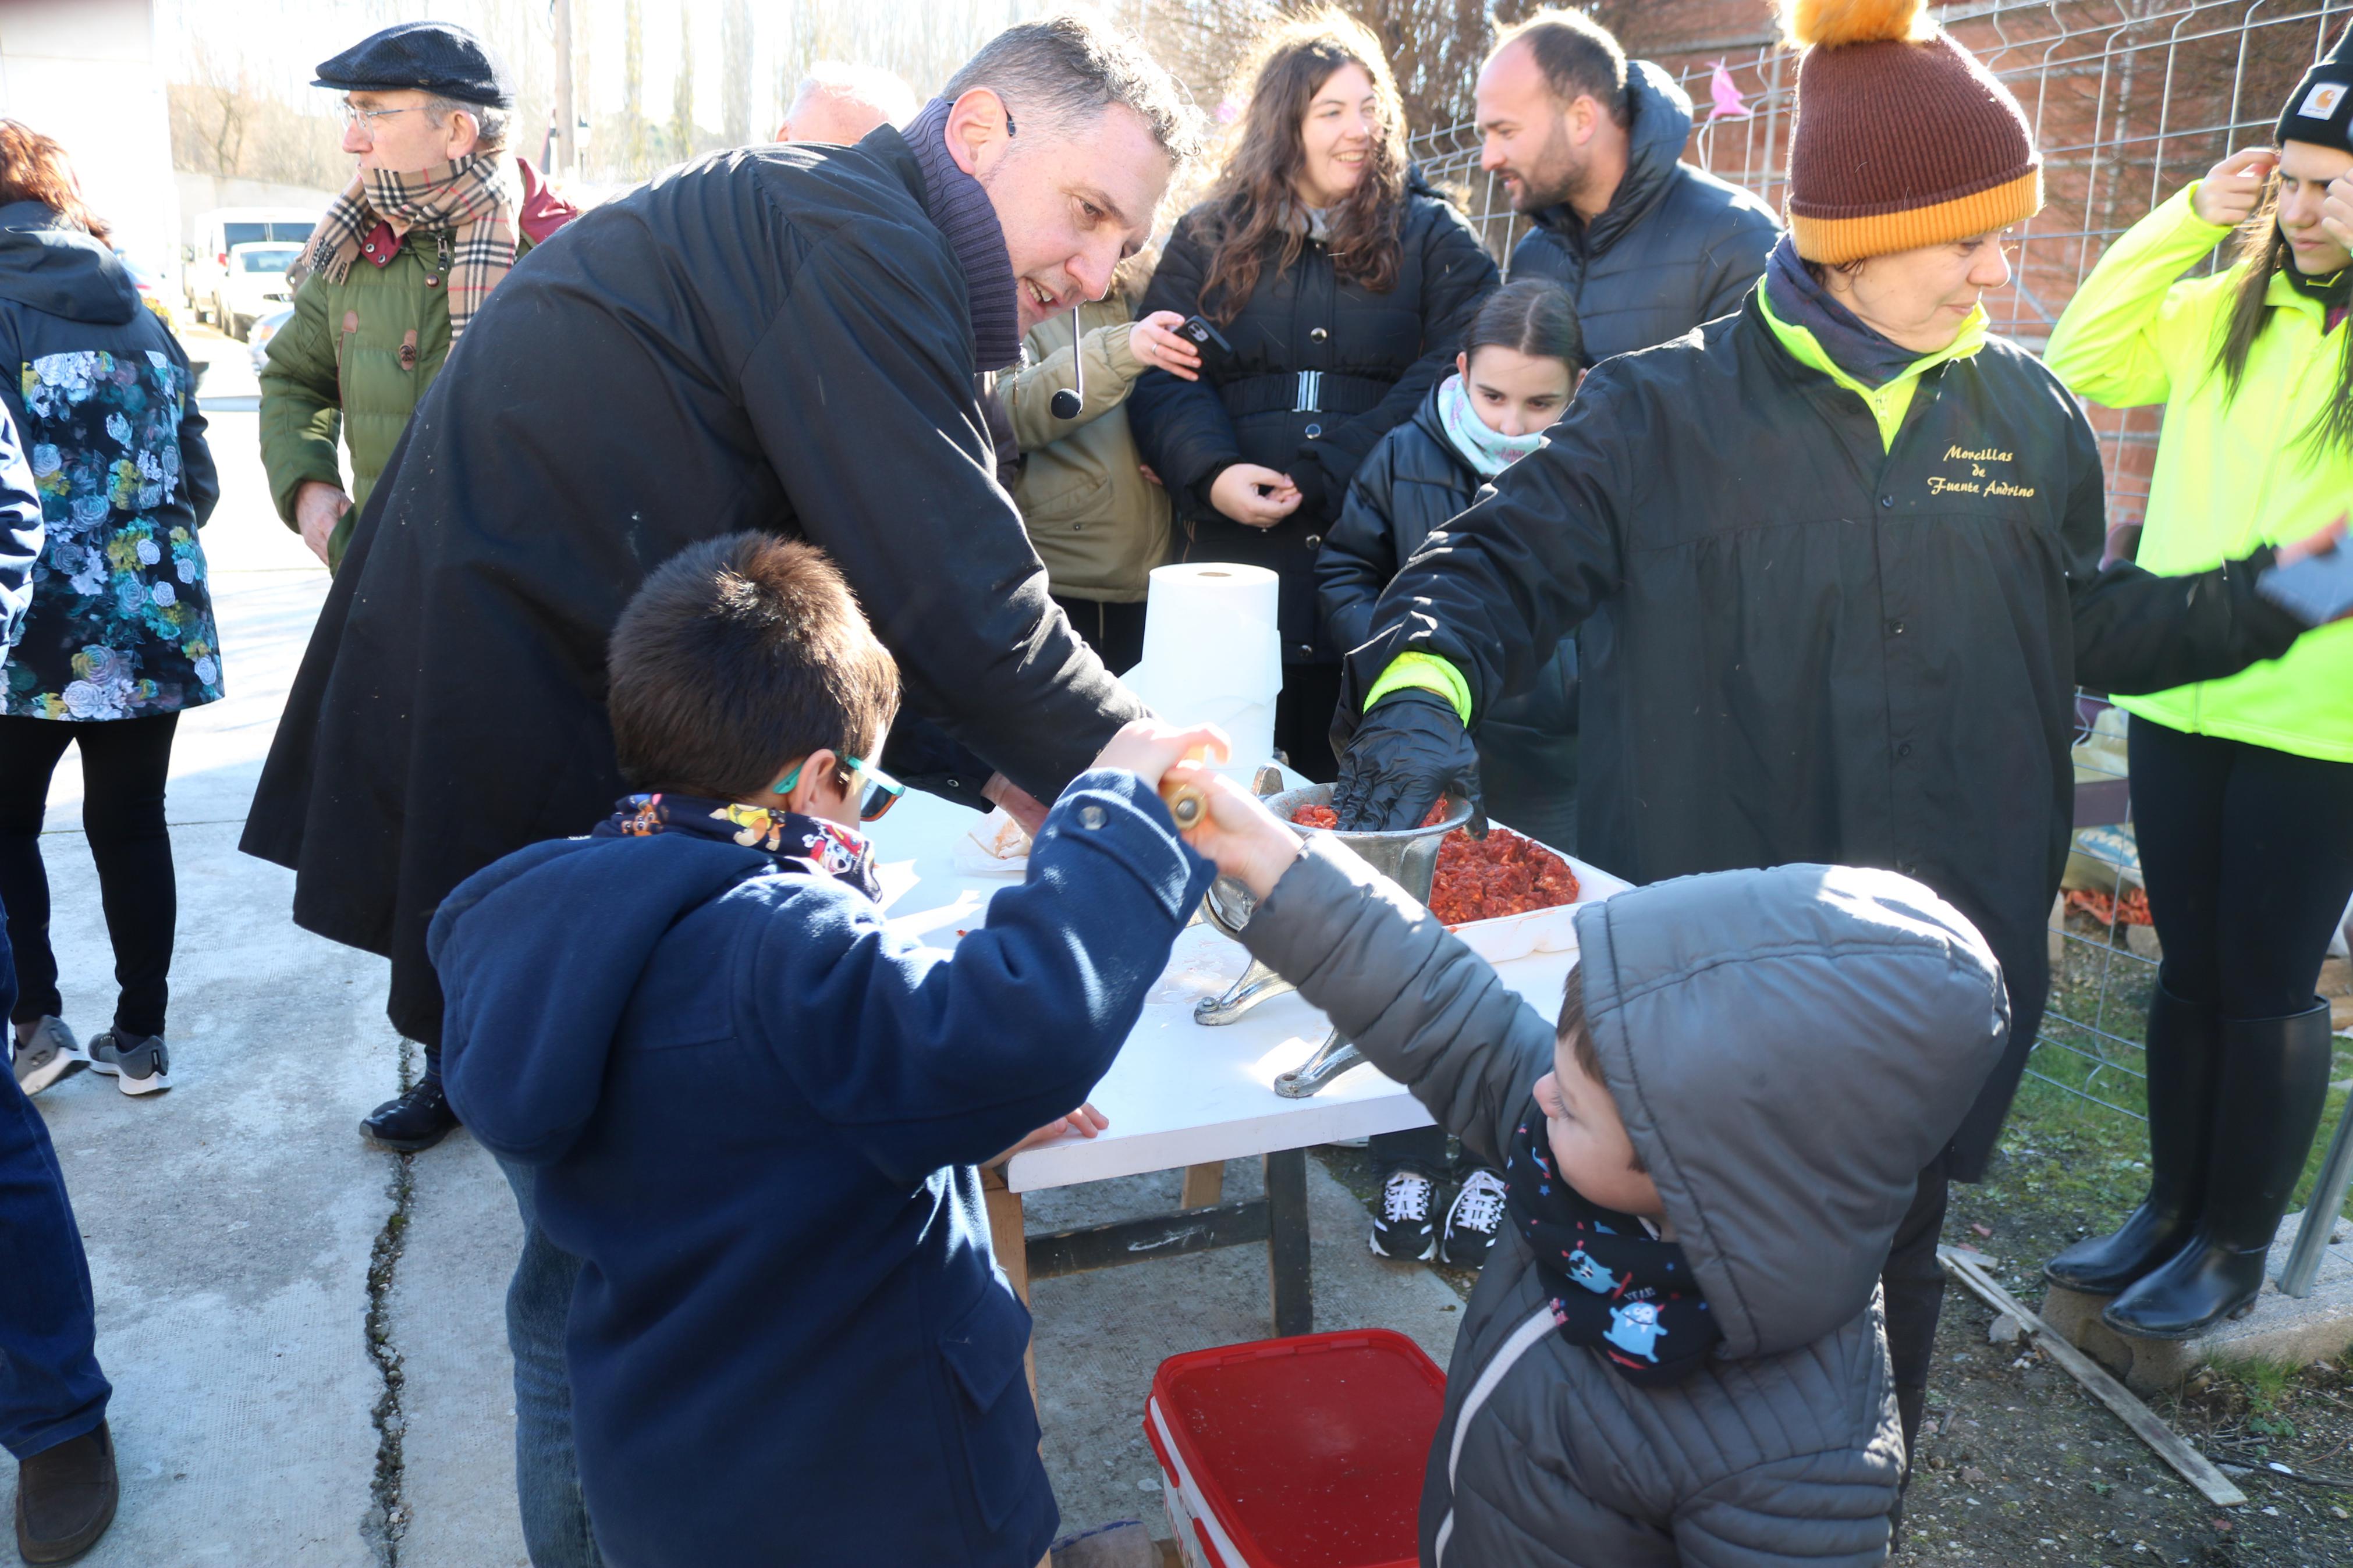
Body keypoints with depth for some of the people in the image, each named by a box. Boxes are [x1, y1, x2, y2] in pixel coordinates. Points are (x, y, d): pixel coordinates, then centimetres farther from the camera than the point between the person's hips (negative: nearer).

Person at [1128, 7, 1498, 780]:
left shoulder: (1431, 236, 9)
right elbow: (1163, 377, 3)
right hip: (1237, 561, 1)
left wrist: (1323, 475, -14)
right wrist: (1211, 474, -17)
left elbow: (1460, 369, -4)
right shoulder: (1210, 237, 12)